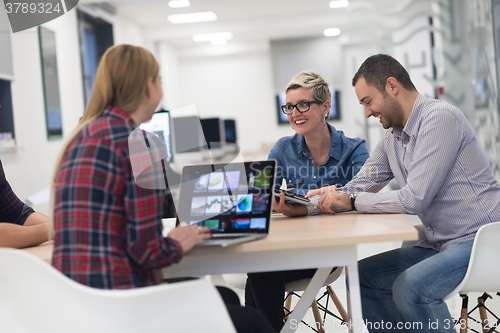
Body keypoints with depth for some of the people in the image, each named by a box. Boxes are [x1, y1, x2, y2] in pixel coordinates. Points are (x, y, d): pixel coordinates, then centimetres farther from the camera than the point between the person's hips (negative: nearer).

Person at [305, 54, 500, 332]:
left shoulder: (440, 118, -17)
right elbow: (359, 187, 12)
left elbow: (414, 199, -23)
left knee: (409, 288, -30)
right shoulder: (392, 139, 12)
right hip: (439, 244, 9)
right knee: (361, 276, 7)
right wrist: (325, 198, -7)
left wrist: (351, 201, -14)